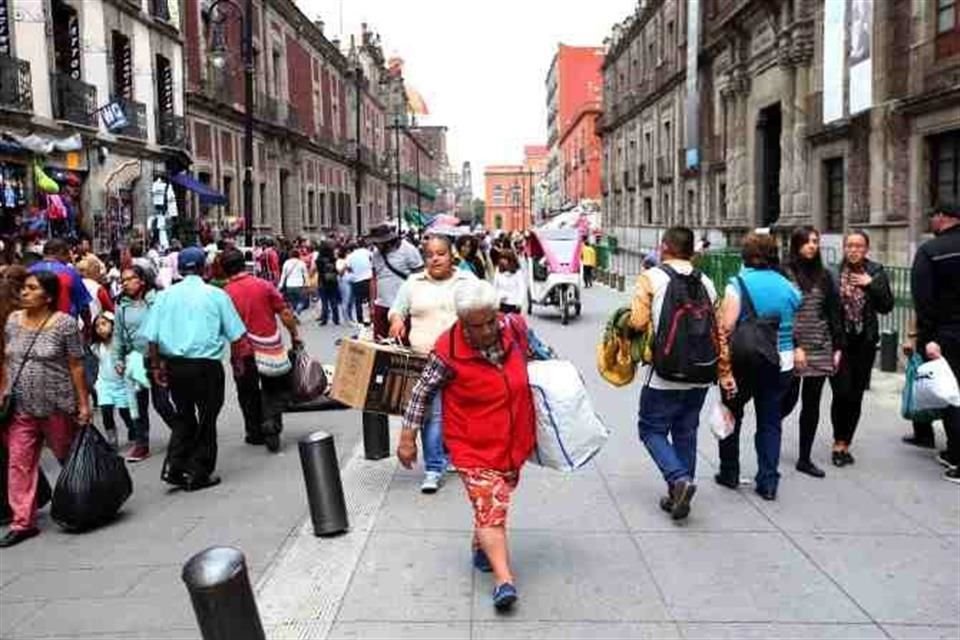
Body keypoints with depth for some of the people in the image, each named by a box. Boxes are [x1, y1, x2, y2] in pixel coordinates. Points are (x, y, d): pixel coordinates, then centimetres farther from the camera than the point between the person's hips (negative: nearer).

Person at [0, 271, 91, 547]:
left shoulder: (64, 323, -10)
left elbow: (76, 366, -9)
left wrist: (84, 404, -10)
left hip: (57, 407, -4)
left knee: (69, 459, 11)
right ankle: (23, 522, 9)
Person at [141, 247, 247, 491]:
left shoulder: (166, 295, 3)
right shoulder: (216, 295, -3)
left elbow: (152, 336, 2)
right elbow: (235, 334, -2)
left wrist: (156, 366, 12)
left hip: (174, 364, 3)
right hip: (206, 365, -3)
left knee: (183, 416, 19)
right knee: (206, 417, 9)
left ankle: (173, 466, 10)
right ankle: (198, 473, 15)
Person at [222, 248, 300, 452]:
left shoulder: (225, 294, -8)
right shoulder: (264, 285, -6)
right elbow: (285, 313, -6)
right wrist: (295, 336, 5)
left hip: (244, 353, 0)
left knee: (249, 395, 17)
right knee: (274, 391, 16)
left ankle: (255, 433, 27)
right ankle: (271, 423, -3)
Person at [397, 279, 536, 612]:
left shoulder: (516, 327, -10)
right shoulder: (448, 351, -21)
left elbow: (537, 354, 13)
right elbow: (423, 392, -10)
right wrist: (408, 438, -6)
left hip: (513, 441, 5)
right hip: (473, 446, -5)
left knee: (493, 502, 20)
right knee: (490, 507, -12)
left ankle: (481, 547, 44)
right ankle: (504, 579, -13)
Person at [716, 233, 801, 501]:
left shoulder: (739, 283, -11)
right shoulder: (789, 288, 3)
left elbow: (726, 326, -19)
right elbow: (795, 327, 9)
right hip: (780, 363, 3)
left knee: (732, 415, 15)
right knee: (770, 421, 10)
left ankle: (730, 473, 24)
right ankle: (768, 482, 10)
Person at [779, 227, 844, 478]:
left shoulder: (824, 276, 10)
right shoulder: (785, 274, -5)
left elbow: (834, 314, 11)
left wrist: (838, 347, 7)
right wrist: (794, 346, -14)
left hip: (821, 350, 4)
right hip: (793, 350, -4)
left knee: (812, 405, 7)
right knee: (788, 401, 0)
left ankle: (805, 459, 16)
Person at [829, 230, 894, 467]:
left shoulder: (876, 272, 2)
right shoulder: (832, 273, -5)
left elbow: (887, 306, -1)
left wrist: (871, 284, -14)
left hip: (864, 343, 3)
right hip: (838, 341, -3)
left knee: (856, 396, 8)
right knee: (842, 392, -8)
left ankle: (844, 444, 21)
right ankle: (839, 443, 10)